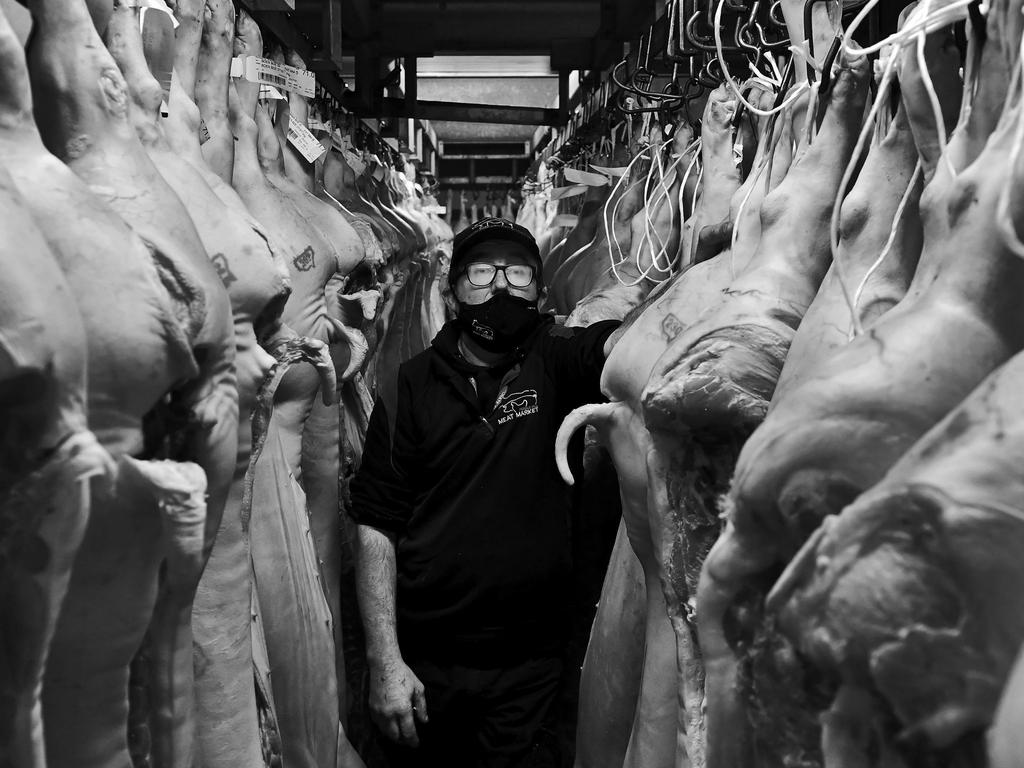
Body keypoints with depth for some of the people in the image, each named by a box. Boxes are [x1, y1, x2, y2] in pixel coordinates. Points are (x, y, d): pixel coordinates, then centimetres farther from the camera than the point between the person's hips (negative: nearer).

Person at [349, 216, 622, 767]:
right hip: (426, 659, 0)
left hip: (528, 660, 1)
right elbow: (376, 528, -7)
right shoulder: (410, 389, -5)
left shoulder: (555, 361, -2)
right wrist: (384, 661, -11)